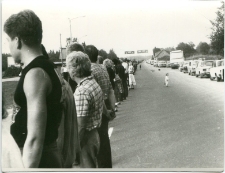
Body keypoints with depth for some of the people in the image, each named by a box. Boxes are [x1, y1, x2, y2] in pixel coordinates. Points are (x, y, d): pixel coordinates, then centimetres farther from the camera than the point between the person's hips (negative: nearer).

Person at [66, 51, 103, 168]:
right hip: (94, 135, 9)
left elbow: (80, 126, -24)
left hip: (86, 138, -9)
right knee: (92, 166, 21)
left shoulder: (82, 91, -24)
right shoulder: (94, 83, 6)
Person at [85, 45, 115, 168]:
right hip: (105, 108, 8)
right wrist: (112, 109, 8)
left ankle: (103, 166, 11)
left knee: (100, 140, 1)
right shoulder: (103, 68, 11)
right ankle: (107, 165, 29)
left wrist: (106, 111, -14)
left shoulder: (90, 70, -16)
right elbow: (111, 91, 10)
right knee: (104, 138, 18)